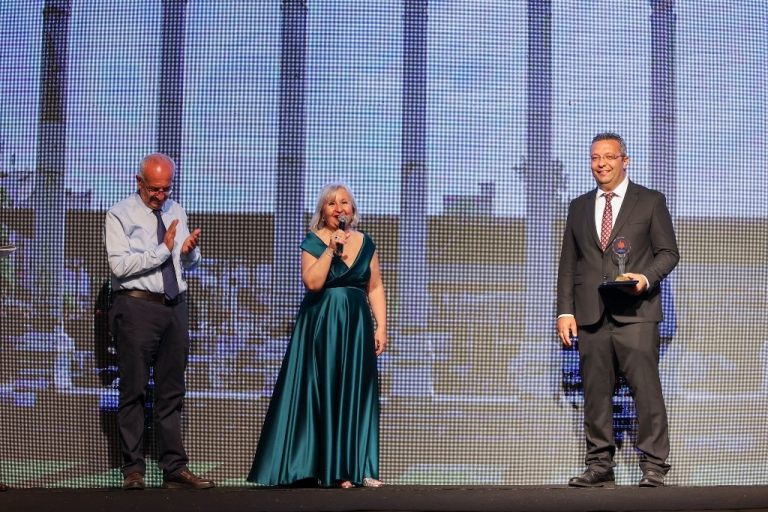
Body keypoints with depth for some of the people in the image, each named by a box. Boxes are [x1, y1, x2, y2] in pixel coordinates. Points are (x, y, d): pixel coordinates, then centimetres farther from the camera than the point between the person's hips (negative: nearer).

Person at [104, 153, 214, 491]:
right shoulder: (120, 215, -3)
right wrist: (162, 248, -18)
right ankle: (133, 470, 4)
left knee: (172, 392, 7)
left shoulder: (176, 212, 15)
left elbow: (190, 264, 20)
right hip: (137, 307, -6)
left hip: (175, 307, 6)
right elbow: (119, 264, -14)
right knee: (133, 391, -2)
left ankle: (175, 469, 11)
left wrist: (189, 251, -3)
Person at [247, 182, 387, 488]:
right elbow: (312, 282, -17)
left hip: (356, 327, 4)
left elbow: (375, 288, 9)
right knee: (325, 393, -1)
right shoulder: (314, 242, -2)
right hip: (321, 327, -4)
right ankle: (330, 470, 3)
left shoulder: (365, 243, 9)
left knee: (356, 393, 4)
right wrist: (331, 249, -19)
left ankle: (358, 467, 9)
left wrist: (381, 326, 2)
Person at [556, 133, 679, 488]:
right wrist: (565, 311, 6)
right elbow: (568, 263, 15)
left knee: (646, 387, -9)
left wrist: (646, 278, -15)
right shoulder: (579, 207, 18)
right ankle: (599, 466, 10)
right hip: (590, 313, 4)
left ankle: (653, 466, -3)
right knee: (595, 391, 3)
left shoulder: (650, 202, 8)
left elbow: (668, 252, 5)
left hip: (635, 311, -3)